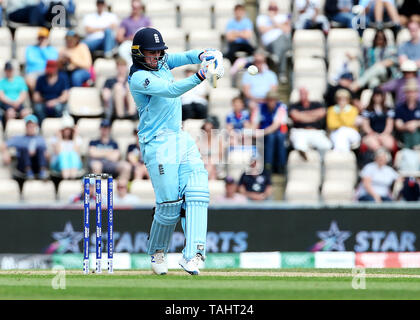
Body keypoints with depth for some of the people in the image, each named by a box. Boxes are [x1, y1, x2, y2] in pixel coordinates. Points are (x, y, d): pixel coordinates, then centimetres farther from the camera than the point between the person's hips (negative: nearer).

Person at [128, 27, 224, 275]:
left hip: (182, 139, 8)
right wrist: (200, 76, -39)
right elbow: (171, 90, -26)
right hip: (158, 145, -8)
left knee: (198, 194, -10)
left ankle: (192, 255, -17)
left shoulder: (162, 62, 13)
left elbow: (184, 57, 3)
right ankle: (157, 252, 16)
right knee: (170, 205, -10)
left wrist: (203, 55, -21)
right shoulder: (138, 78, -12)